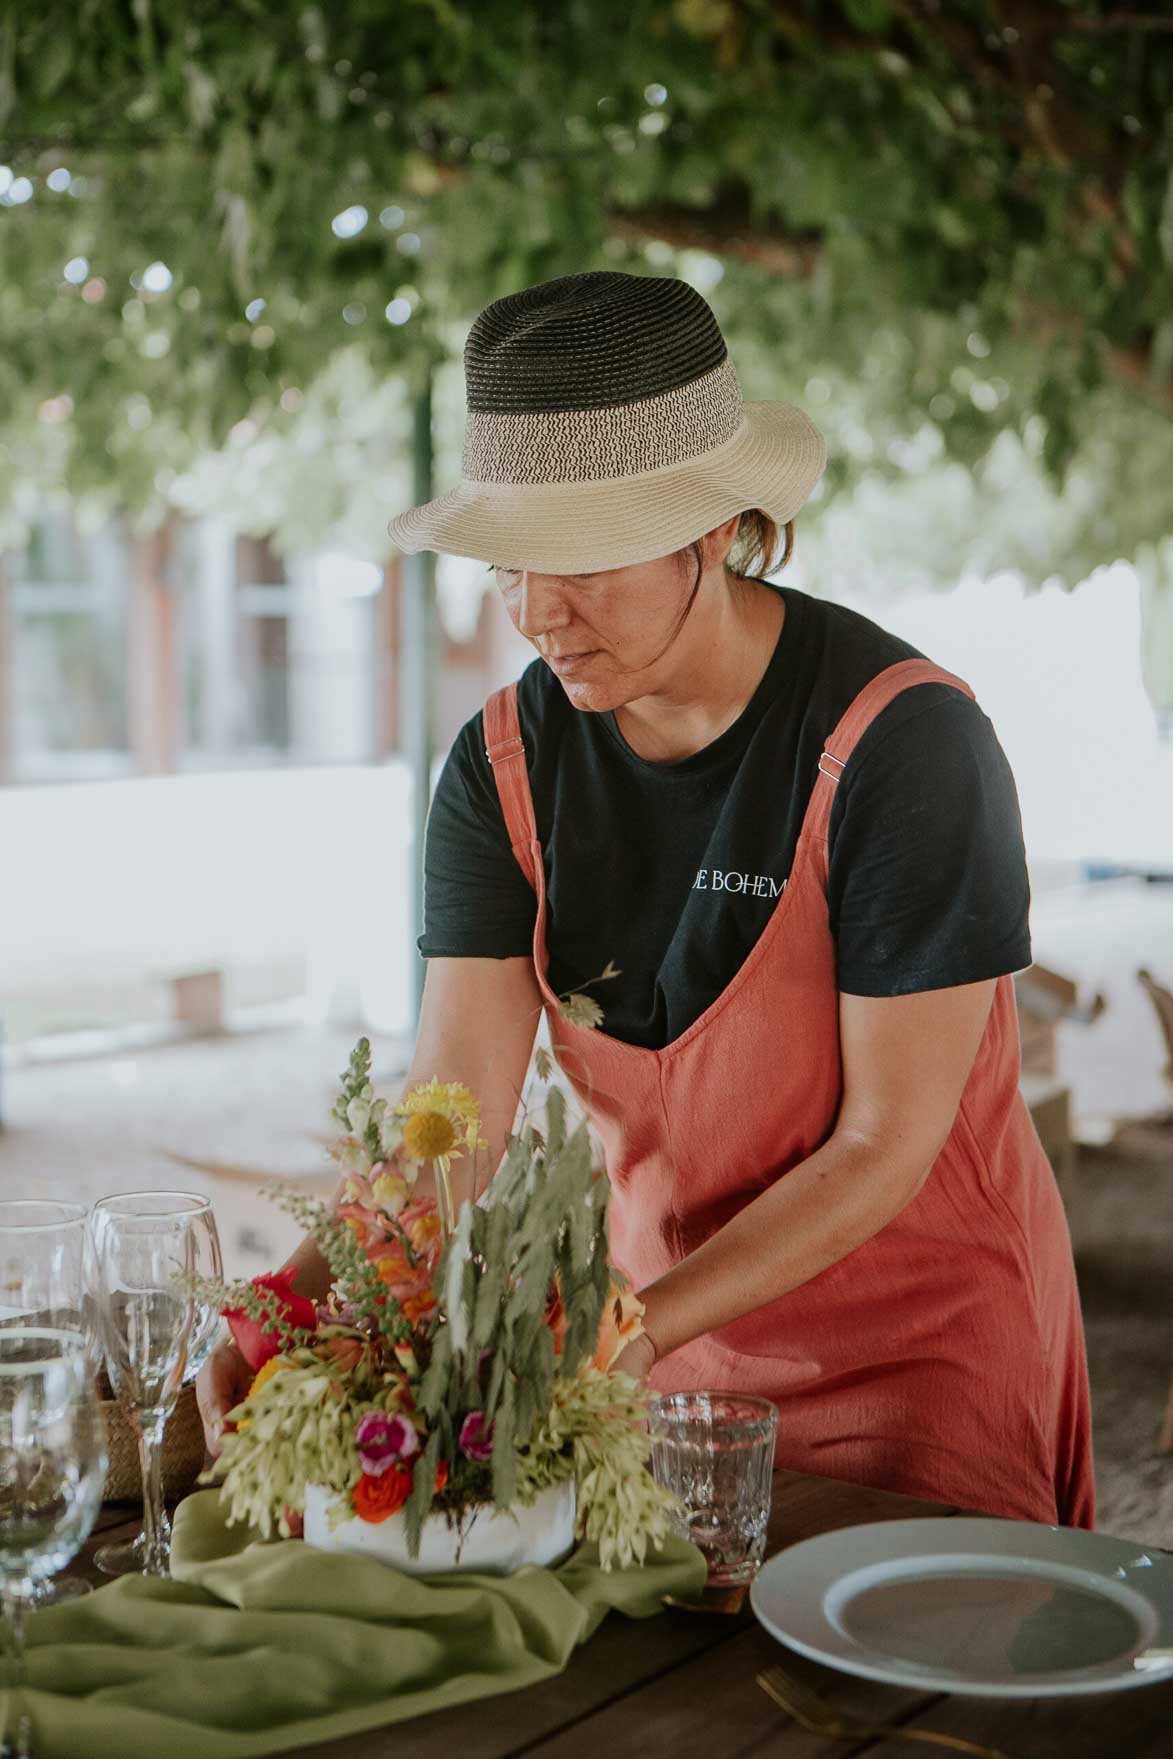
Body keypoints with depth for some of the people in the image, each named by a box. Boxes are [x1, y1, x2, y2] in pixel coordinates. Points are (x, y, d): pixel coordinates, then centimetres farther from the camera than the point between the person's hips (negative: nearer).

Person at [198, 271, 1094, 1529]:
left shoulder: (899, 736, -23)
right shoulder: (505, 765, -8)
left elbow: (886, 1144, -20)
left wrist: (640, 1328, -28)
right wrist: (299, 1300, -32)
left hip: (924, 1331, -4)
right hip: (667, 1322, 4)